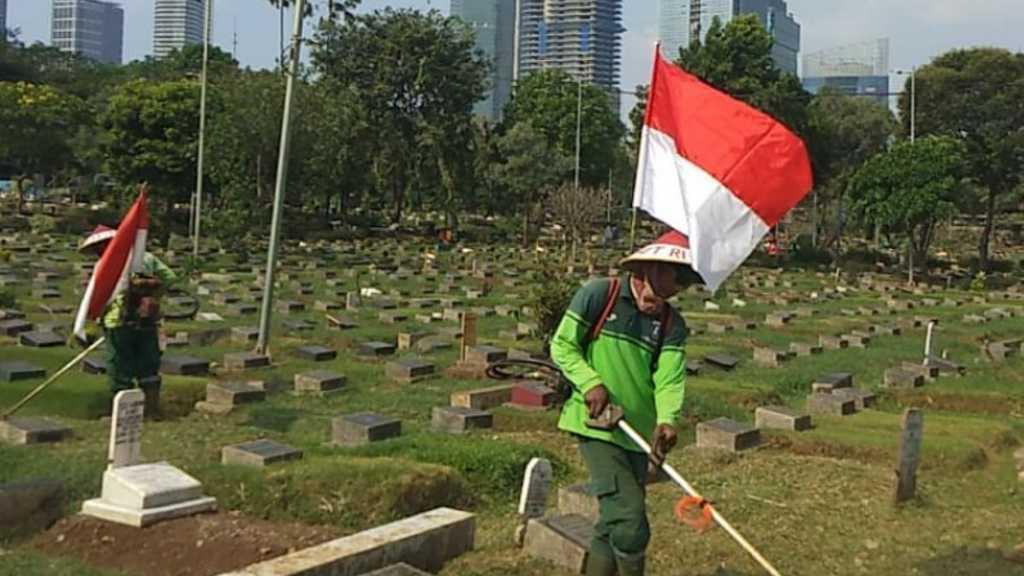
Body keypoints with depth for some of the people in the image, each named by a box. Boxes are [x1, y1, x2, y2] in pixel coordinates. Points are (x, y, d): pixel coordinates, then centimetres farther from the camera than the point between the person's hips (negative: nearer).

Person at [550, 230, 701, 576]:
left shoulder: (672, 325, 3)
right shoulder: (598, 295, -8)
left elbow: (670, 379, -9)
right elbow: (562, 345, -4)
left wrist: (667, 421, -28)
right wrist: (591, 383, -20)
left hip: (637, 433, 6)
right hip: (596, 425, -6)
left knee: (614, 525, 16)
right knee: (630, 523, -16)